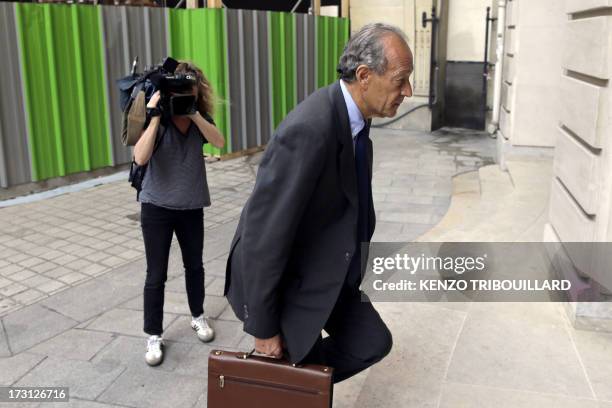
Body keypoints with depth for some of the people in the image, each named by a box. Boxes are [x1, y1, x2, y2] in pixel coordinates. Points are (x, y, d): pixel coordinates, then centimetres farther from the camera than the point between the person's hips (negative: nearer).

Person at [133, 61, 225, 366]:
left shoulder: (200, 119, -3)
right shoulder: (157, 120, -14)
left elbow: (219, 141, -22)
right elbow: (140, 158, -29)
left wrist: (193, 113, -28)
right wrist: (155, 116, -32)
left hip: (192, 207, 3)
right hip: (157, 207, -3)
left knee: (194, 265, 17)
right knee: (156, 275, 2)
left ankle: (198, 316, 38)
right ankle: (153, 335, 16)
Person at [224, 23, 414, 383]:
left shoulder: (352, 115, -3)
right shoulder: (310, 130, -33)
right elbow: (263, 234, -29)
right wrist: (264, 327, -19)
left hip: (325, 271, 8)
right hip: (278, 279, -8)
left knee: (373, 343, 10)